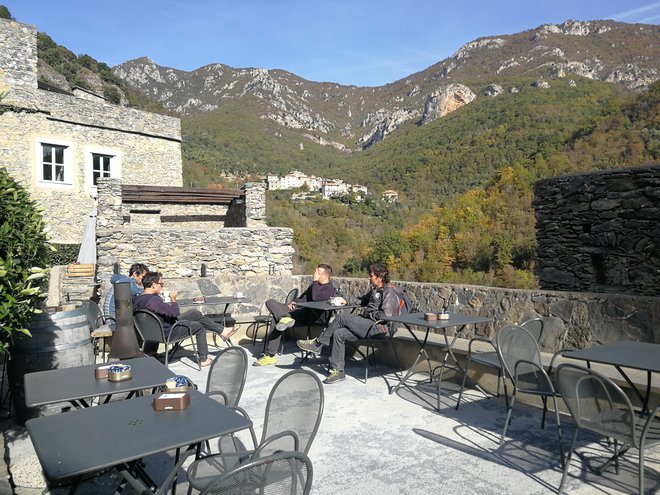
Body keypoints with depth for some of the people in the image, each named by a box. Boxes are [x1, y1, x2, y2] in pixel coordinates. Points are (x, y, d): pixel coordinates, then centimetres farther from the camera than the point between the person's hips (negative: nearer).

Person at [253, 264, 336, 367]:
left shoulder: (330, 289, -6)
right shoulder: (315, 284, 23)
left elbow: (315, 298, -24)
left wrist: (315, 281, -14)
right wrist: (294, 302, 13)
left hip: (307, 316, -9)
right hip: (297, 309, 9)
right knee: (270, 302, -10)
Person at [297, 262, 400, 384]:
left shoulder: (389, 292, -10)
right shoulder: (375, 290, 21)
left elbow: (386, 315, -20)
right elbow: (363, 300, 37)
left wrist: (368, 314, -9)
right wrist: (347, 301, 24)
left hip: (378, 327, -9)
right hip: (368, 325, 9)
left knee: (341, 317, -18)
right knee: (339, 334, -9)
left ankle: (317, 344, -5)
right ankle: (337, 371, -6)